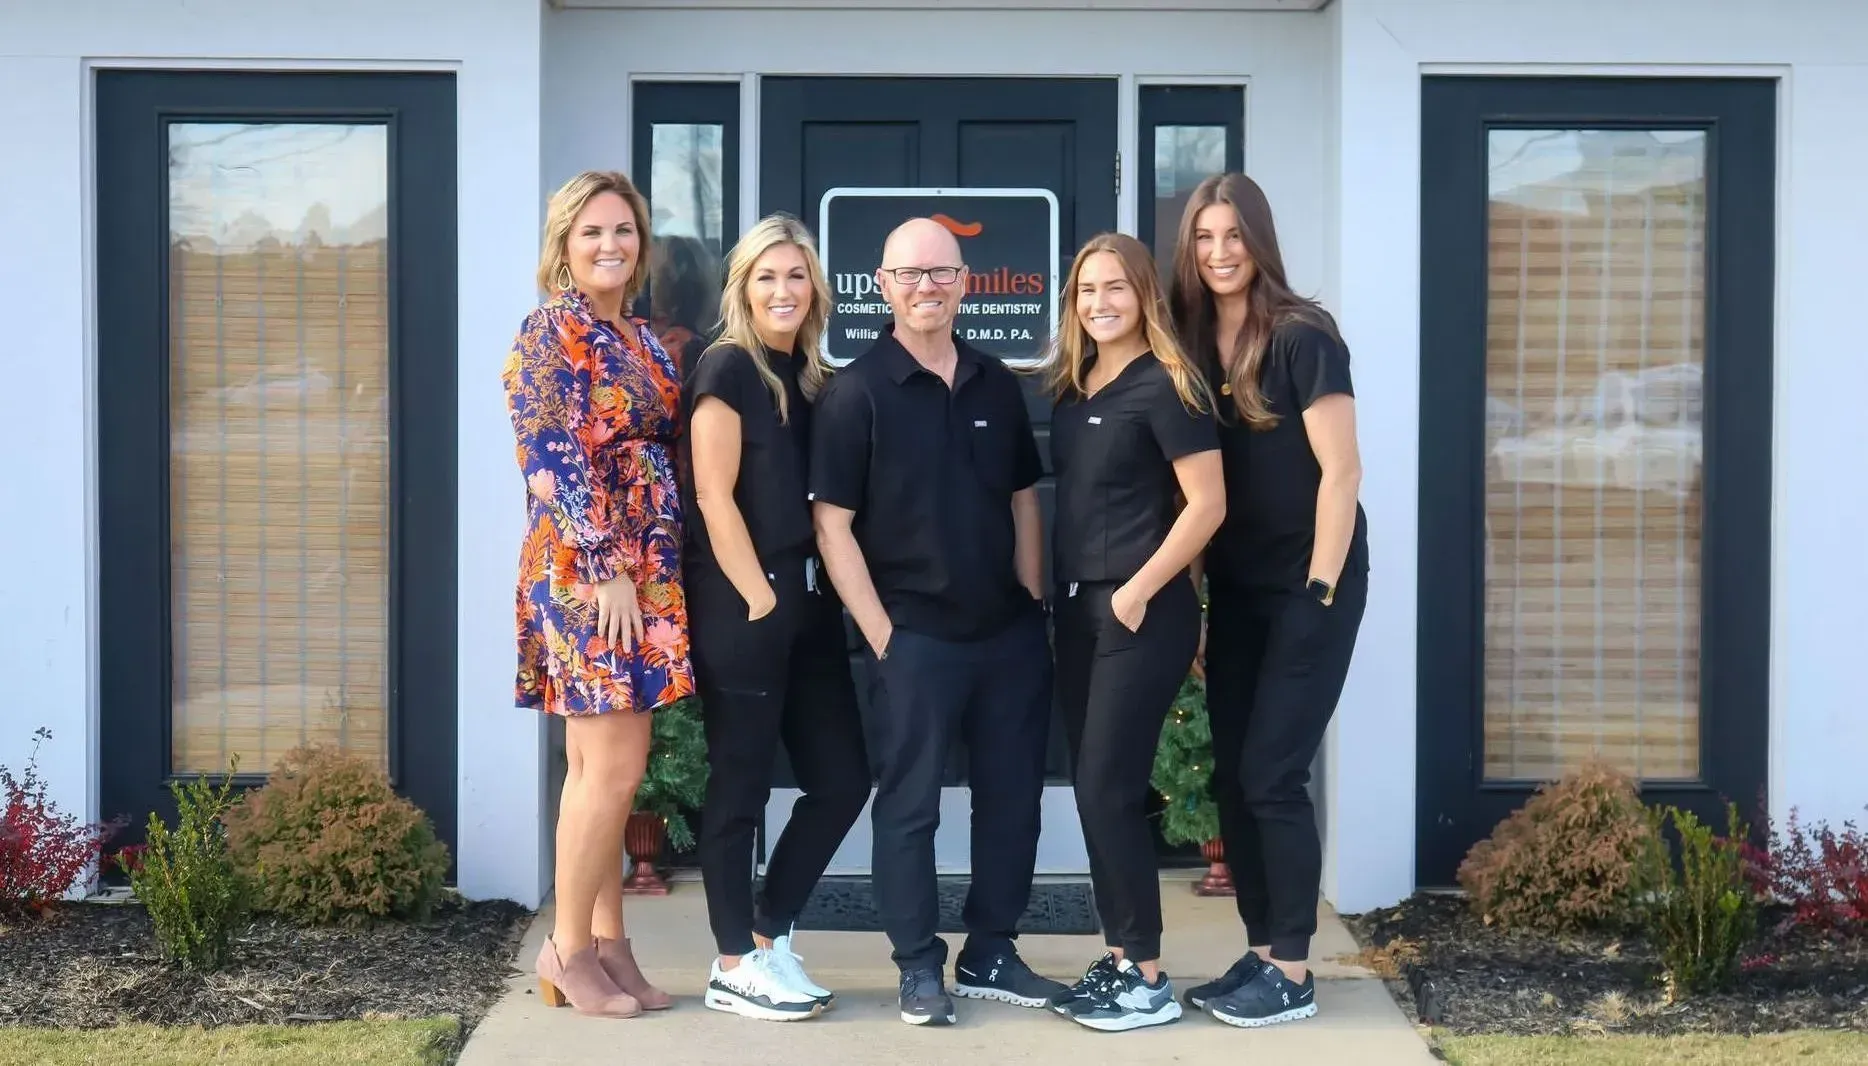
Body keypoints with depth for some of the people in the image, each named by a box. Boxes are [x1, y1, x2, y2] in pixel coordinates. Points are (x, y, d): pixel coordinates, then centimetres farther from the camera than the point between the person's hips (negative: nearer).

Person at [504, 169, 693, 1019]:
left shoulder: (641, 340, 16)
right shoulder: (552, 332, -9)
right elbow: (556, 462, -16)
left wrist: (643, 572, 13)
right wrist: (606, 570, -19)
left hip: (641, 568, 8)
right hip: (584, 569, -8)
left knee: (600, 768, 10)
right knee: (614, 766, -8)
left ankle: (607, 943, 16)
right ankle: (568, 948, 4)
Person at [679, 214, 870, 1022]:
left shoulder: (813, 378, 15)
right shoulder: (725, 370, -7)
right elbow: (714, 498, -13)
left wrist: (810, 596, 8)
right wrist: (760, 599, -15)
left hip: (808, 603, 8)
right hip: (740, 606, -8)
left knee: (842, 780, 8)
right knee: (741, 786, 0)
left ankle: (768, 938, 21)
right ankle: (733, 968, 10)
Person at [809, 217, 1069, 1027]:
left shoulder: (997, 383, 9)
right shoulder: (856, 392, -7)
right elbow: (832, 526, -9)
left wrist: (1033, 602, 7)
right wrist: (881, 635, -13)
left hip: (1010, 631, 5)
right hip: (915, 636, -5)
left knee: (1012, 797, 10)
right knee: (908, 804, 2)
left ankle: (990, 954, 24)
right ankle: (920, 967, 14)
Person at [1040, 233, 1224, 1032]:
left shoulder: (1165, 385, -11)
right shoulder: (1071, 387, 11)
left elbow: (1208, 503, -16)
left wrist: (1140, 591, -16)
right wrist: (1058, 588, 9)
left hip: (1142, 613, -8)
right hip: (1078, 607, 8)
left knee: (1109, 788, -7)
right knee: (1092, 788, 9)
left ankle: (1148, 979, 3)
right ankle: (1118, 959, 19)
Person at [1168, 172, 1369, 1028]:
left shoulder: (1300, 336, -13)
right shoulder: (1190, 341, 6)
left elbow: (1339, 470, -15)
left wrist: (1319, 590, -17)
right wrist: (1197, 579, 7)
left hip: (1308, 584, -7)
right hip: (1234, 591, 7)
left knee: (1271, 775, -7)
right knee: (1232, 777, 8)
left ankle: (1293, 974, 4)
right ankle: (1259, 955, 18)